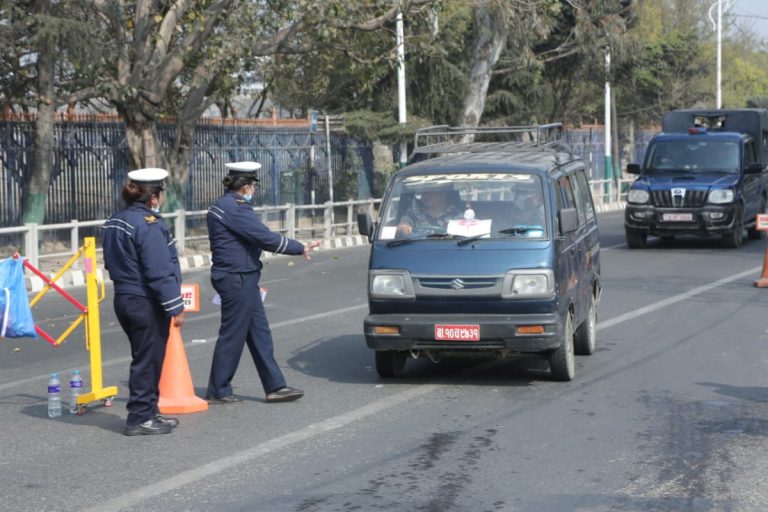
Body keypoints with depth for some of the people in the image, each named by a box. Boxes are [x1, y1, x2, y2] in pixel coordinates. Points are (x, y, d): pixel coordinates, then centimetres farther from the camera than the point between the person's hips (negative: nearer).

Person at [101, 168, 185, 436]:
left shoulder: (113, 223, 10)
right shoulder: (149, 225, -20)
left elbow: (112, 263, 18)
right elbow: (159, 271, -22)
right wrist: (175, 307, -18)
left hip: (124, 300, 9)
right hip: (146, 303, -9)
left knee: (145, 359, 19)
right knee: (147, 361, 0)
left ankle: (149, 412, 27)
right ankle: (139, 419, 5)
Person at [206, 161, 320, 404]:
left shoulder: (221, 206, 15)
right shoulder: (235, 208, -18)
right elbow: (266, 238, -19)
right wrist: (300, 248, -9)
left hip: (240, 278, 11)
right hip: (237, 279, -11)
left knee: (259, 334, 12)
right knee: (232, 336, -2)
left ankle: (275, 386, 16)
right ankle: (218, 392, 7)